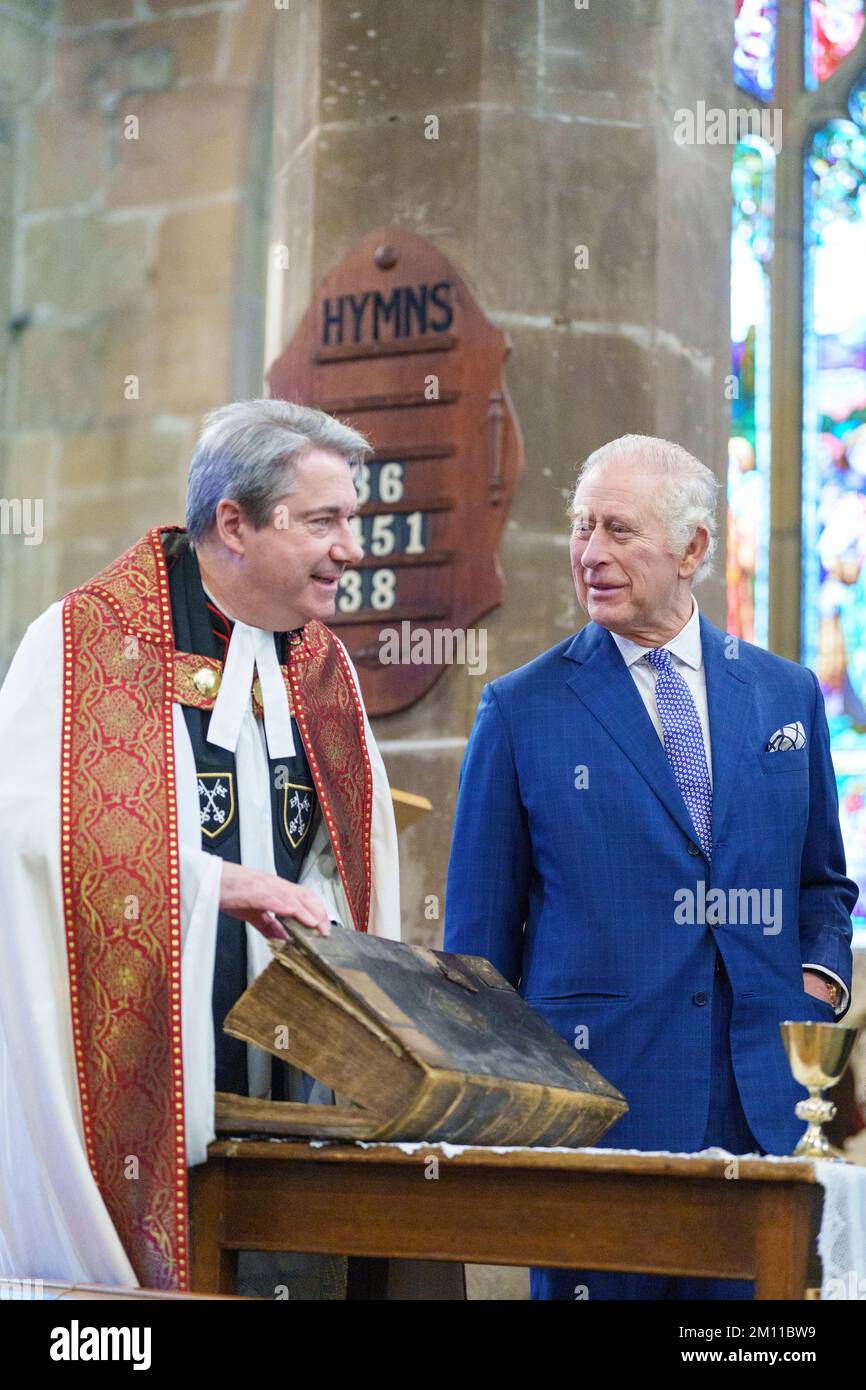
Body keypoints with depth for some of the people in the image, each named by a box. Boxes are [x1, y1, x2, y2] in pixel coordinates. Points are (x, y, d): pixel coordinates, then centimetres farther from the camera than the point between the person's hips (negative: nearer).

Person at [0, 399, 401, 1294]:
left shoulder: (324, 670, 15)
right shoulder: (80, 643, -5)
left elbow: (350, 864, 15)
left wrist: (323, 936, -7)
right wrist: (217, 881, -19)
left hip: (276, 1078, 5)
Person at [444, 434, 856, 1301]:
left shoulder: (786, 696, 11)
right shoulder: (521, 710, 3)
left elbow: (823, 881, 21)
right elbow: (479, 929, 6)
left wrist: (818, 979, 2)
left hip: (765, 1100, 2)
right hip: (593, 1091, -2)